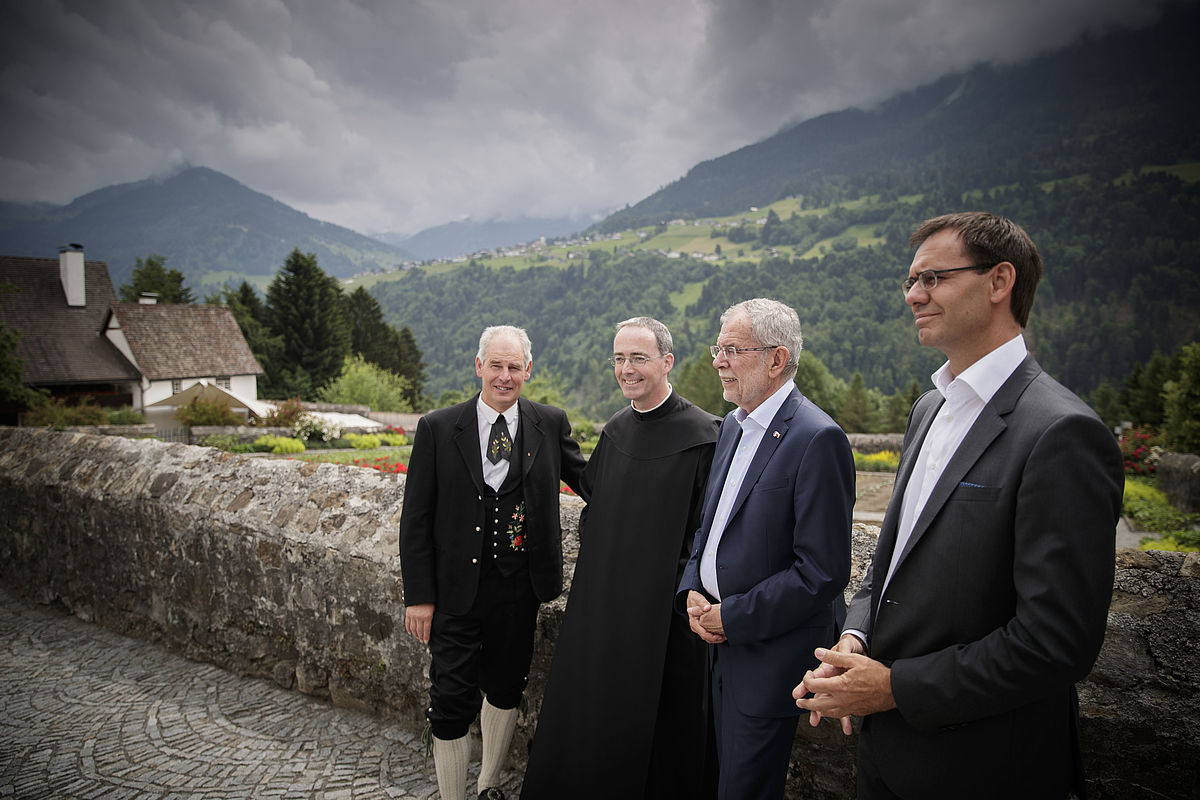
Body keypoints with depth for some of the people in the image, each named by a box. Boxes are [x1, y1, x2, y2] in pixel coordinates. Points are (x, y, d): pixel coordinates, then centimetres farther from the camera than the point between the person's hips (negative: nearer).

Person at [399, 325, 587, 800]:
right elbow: (415, 520, -4)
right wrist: (418, 596, -6)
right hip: (456, 591, -2)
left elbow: (589, 482, 8)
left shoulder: (551, 424, -1)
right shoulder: (437, 428, -7)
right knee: (452, 705, 4)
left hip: (520, 589, 3)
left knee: (505, 690, 19)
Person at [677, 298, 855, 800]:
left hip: (772, 653, -8)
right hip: (725, 641, 8)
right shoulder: (733, 425, 7)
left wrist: (733, 617, -17)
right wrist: (692, 591, 0)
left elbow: (823, 572, -23)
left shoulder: (818, 438, -20)